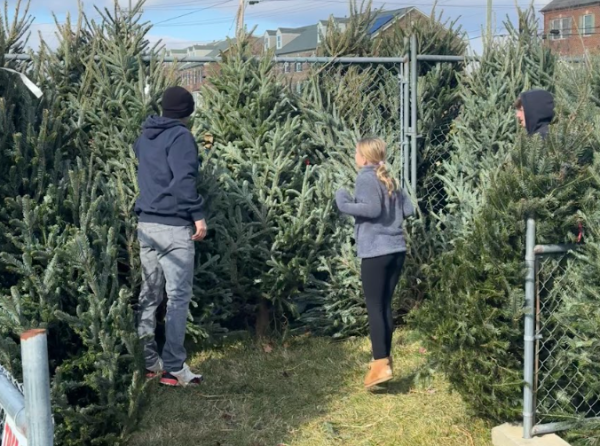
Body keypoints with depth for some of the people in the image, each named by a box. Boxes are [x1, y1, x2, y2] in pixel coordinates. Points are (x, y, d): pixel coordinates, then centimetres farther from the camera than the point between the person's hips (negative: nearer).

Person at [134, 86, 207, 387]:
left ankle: (146, 361, 18)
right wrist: (198, 215, -16)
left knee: (149, 294, 13)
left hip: (146, 223, 8)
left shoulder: (144, 138, 16)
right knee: (178, 296, -3)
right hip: (173, 226, -8)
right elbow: (184, 180, -19)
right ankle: (174, 368, -1)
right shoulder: (181, 136, -9)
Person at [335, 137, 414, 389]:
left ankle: (381, 365, -6)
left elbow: (372, 208, -21)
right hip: (396, 249, 8)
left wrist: (344, 203, -9)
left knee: (374, 307, -4)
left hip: (376, 251, -8)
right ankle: (385, 357, 20)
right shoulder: (389, 180, 16)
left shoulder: (366, 178, -7)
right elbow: (409, 209, 12)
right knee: (385, 305, 14)